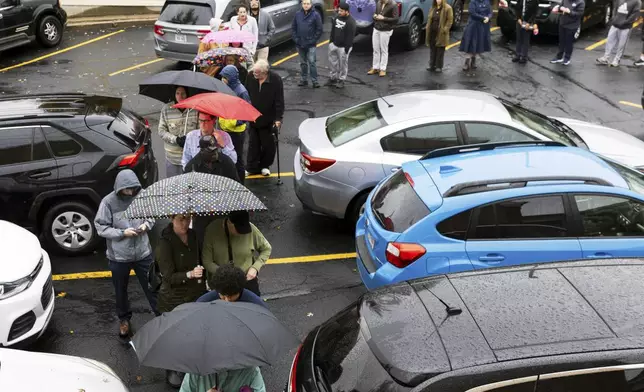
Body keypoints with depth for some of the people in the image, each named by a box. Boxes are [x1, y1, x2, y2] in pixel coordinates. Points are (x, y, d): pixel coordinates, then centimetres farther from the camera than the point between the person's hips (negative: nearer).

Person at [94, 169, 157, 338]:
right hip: (118, 257, -1)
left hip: (143, 253, 1)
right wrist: (122, 232, -23)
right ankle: (124, 319, 41)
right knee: (121, 291, 18)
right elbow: (101, 228, -12)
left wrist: (147, 224, -14)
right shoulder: (108, 202, -15)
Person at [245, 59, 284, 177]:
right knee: (253, 143, 9)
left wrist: (278, 119, -18)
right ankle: (252, 167, 21)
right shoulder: (251, 77, -11)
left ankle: (265, 166, 28)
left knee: (268, 144, 9)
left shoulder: (275, 80, -19)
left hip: (268, 119, -2)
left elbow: (279, 101, -16)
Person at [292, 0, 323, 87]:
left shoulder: (315, 15, -6)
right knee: (303, 63, 13)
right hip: (300, 44, 4)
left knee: (312, 62, -6)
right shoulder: (297, 14, 4)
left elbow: (319, 30, -6)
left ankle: (314, 81, -1)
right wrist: (296, 39, -2)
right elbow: (293, 28, 9)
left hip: (311, 45, -4)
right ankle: (303, 79, 22)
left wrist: (313, 40, -11)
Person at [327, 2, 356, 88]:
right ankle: (333, 78, 27)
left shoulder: (350, 21, -17)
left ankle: (341, 80, 17)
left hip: (343, 47, -7)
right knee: (333, 61, 13)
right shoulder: (337, 17, 7)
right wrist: (331, 41, 14)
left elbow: (350, 36, -19)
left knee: (343, 63, 4)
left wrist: (347, 48, -19)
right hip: (334, 44, 7)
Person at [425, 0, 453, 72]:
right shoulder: (432, 8, 12)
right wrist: (427, 28, 8)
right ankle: (432, 65, 20)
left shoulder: (447, 8, -7)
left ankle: (439, 67, 10)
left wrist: (444, 29, -16)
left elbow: (450, 20, -9)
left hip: (441, 34, -6)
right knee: (432, 50, 11)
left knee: (440, 51, 3)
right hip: (432, 33, 6)